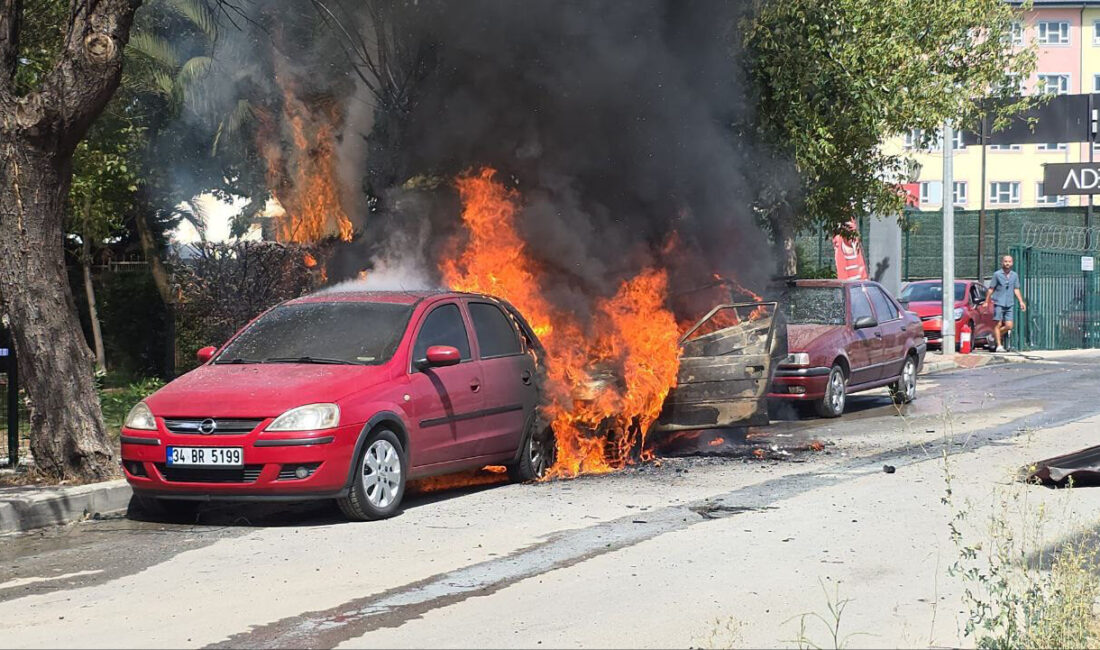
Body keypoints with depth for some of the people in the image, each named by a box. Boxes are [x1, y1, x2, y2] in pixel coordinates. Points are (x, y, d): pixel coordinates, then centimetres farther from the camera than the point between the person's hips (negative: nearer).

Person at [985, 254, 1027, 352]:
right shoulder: (997, 274, -2)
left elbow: (1016, 290, 13)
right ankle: (999, 346, 0)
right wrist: (986, 301, -1)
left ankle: (995, 336, 21)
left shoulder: (1014, 275, 10)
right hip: (999, 303, -4)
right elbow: (991, 289, 1)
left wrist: (1021, 302, 4)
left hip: (1009, 304, 4)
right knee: (998, 325, -5)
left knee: (1009, 326, -2)